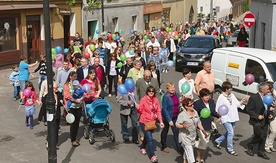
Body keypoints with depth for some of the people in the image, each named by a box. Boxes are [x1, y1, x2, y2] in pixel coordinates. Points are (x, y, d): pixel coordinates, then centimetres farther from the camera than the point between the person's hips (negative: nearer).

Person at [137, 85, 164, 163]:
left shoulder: (156, 100, 2)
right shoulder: (143, 99, -11)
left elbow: (158, 111, 3)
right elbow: (140, 111, -7)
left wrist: (161, 121, -4)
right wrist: (138, 108, -29)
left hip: (152, 122, 5)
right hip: (144, 122, -5)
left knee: (147, 136, 21)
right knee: (150, 138, -12)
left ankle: (142, 147, 49)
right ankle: (152, 156, -8)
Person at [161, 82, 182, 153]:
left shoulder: (177, 95, -3)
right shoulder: (166, 97, -19)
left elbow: (179, 104, 14)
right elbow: (164, 109, -20)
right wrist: (169, 120, -21)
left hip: (175, 117, 4)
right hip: (167, 117, -4)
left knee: (176, 132, 1)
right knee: (165, 131, 15)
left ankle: (179, 148, 5)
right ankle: (164, 146, 32)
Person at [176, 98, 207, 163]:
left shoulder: (195, 112, 4)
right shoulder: (182, 115, -17)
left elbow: (199, 123, 12)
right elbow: (177, 125, -14)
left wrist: (203, 131, 8)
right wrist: (183, 126, -32)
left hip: (193, 136, 7)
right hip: (185, 136, -6)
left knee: (187, 150, 21)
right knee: (189, 151, -10)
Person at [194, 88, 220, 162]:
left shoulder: (211, 102, 4)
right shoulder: (197, 103, -14)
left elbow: (213, 112, 13)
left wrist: (218, 115, -5)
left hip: (209, 126, 7)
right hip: (201, 126, -6)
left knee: (206, 143, 14)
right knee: (203, 142, -11)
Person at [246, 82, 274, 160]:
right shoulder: (254, 98, -17)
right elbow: (248, 109, -16)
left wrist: (269, 114, 2)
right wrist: (257, 116, -21)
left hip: (265, 121, 7)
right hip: (257, 121, -7)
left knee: (263, 137, 11)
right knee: (259, 136, -3)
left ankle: (261, 152, 24)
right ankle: (250, 147, 22)